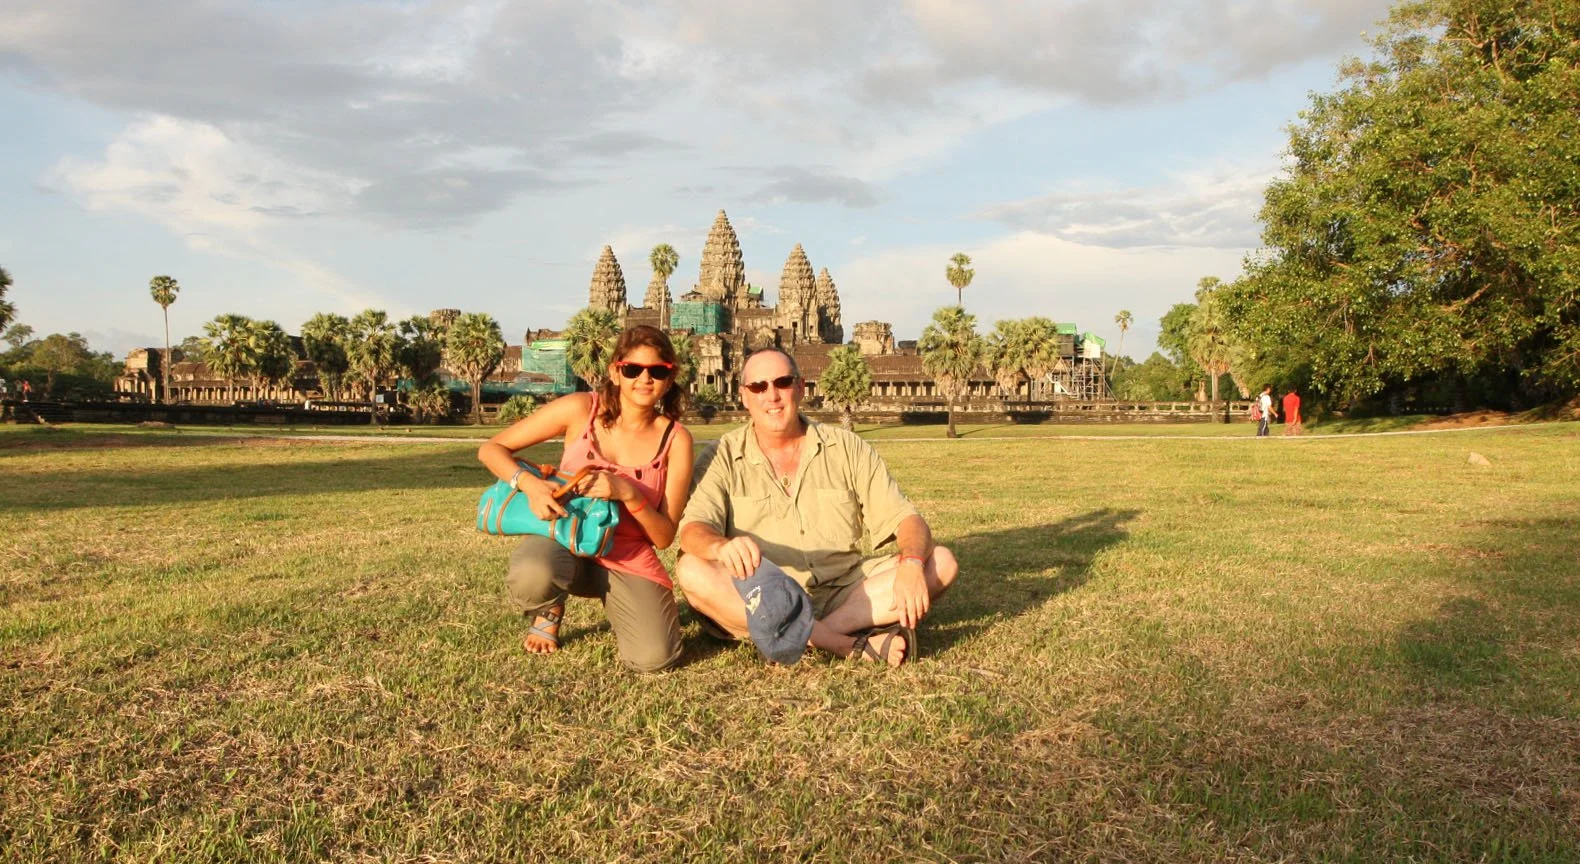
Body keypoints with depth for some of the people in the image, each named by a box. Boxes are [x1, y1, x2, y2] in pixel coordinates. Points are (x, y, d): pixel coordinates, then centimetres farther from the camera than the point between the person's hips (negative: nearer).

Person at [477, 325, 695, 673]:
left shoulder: (675, 439, -6)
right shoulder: (581, 410, -8)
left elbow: (665, 536, -5)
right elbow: (491, 449, -2)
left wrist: (627, 493, -24)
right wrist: (529, 483, -22)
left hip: (628, 557, 1)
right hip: (563, 538, -1)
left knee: (654, 659, -24)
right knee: (532, 578, -39)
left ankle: (617, 605, 13)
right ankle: (549, 612, 2)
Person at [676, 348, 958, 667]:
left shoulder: (848, 449, 7)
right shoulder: (723, 458, 2)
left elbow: (906, 519, 0)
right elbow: (693, 530, -14)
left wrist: (912, 564, -24)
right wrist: (722, 546, -39)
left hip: (843, 595, 2)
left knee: (940, 562, -16)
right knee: (692, 572, -31)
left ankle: (825, 631, -29)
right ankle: (850, 644, -33)